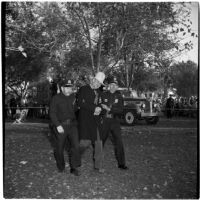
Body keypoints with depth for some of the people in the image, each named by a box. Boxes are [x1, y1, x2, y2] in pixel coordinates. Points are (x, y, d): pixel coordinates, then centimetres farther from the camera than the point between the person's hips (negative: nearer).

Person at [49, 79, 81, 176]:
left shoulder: (73, 97, 9)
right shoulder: (56, 98, -4)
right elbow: (52, 113, -7)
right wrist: (57, 125, -16)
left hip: (72, 124, 3)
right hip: (60, 126, -3)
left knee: (75, 145, -7)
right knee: (59, 147, 6)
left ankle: (74, 167, 3)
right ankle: (61, 167, 26)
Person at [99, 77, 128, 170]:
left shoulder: (119, 96, 4)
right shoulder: (103, 95, 3)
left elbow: (120, 110, -6)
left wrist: (109, 108, -16)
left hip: (115, 121, 1)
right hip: (104, 121, -1)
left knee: (119, 143, -1)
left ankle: (121, 163, 8)